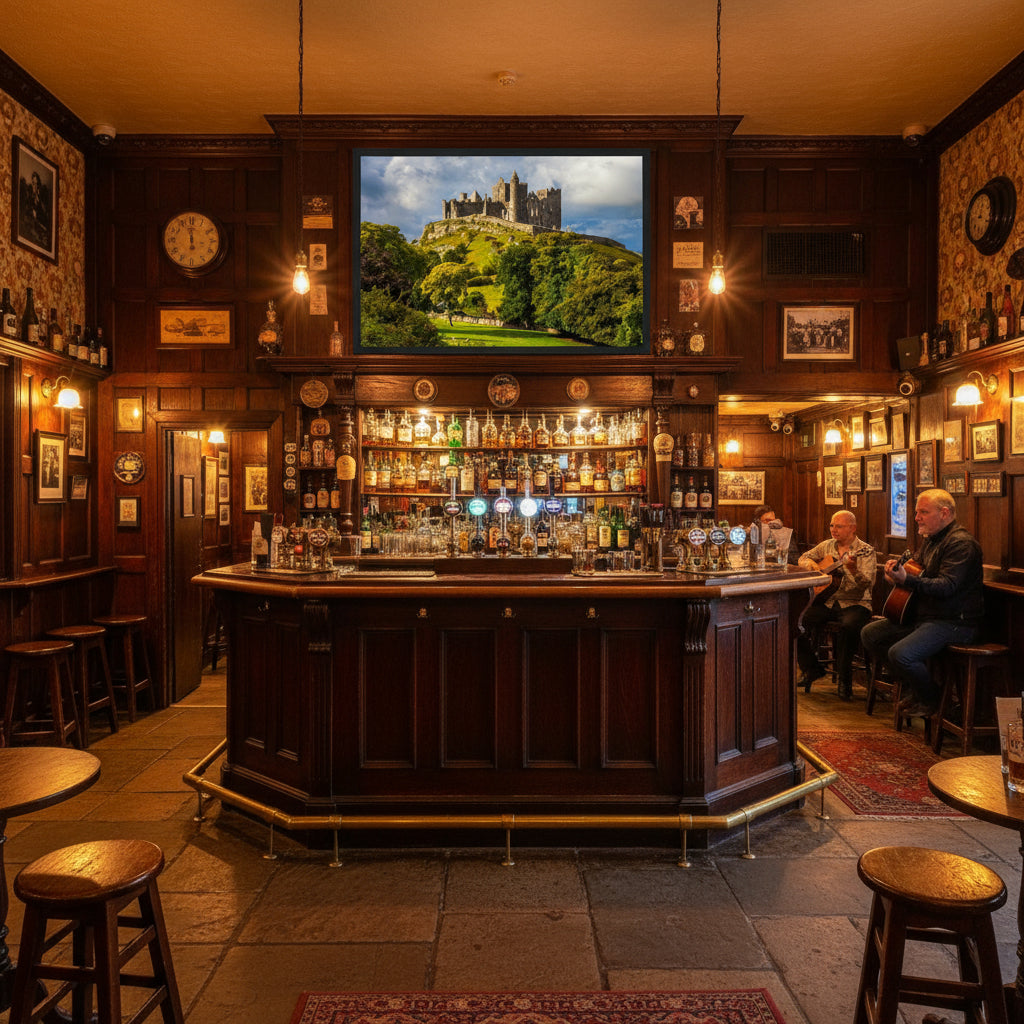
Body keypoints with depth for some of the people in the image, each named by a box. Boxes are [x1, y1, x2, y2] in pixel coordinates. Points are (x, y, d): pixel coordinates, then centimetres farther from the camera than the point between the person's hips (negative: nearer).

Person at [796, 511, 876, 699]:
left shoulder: (866, 551, -3)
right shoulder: (826, 546, 13)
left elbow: (868, 583, -16)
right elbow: (803, 558, 24)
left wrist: (854, 570, -36)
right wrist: (811, 564, 1)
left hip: (854, 603, -5)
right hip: (826, 602, 5)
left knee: (849, 626, -37)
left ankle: (844, 679, -18)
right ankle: (812, 669, 3)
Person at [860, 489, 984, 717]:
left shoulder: (962, 543, -17)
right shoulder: (931, 539, 14)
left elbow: (947, 586, -28)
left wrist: (906, 580, -39)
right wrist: (897, 567, 5)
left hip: (954, 622, -10)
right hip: (921, 614, 10)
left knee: (900, 654, -27)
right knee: (870, 633, 6)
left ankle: (931, 700, 2)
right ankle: (910, 689, 16)